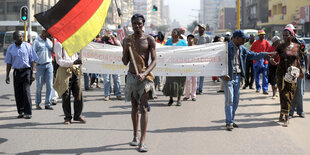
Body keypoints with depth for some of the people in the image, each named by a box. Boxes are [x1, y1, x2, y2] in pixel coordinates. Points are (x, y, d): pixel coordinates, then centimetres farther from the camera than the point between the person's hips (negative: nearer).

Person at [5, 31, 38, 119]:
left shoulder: (27, 46, 1)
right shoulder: (10, 48, 6)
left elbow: (32, 60, 2)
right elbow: (9, 63, 11)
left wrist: (33, 72, -6)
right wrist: (7, 75, 7)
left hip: (26, 71, -3)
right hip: (16, 72, 3)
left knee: (26, 92, -10)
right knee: (18, 93, 5)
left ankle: (28, 112, -6)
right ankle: (21, 112, 16)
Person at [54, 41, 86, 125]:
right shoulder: (59, 44, -3)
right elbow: (59, 61, -10)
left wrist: (78, 61, 3)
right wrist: (73, 62, -21)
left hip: (75, 71, 5)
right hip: (65, 72, -5)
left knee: (79, 95, 1)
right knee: (66, 96, -1)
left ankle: (77, 116, 14)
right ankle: (67, 118, 9)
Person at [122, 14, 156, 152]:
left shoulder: (149, 40, -2)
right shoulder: (127, 40, 6)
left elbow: (154, 61, -6)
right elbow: (125, 62, 7)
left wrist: (144, 74, -21)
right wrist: (126, 49, -11)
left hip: (145, 76, -3)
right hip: (131, 76, 3)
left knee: (143, 108, -11)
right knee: (134, 107, 12)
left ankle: (142, 141, -14)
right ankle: (135, 137, 25)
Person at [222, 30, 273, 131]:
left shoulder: (241, 49, 11)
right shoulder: (227, 47, -10)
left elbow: (254, 55, 16)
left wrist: (267, 54, 8)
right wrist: (223, 74, -23)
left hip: (238, 76, 7)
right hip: (229, 77, -7)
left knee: (236, 100, 10)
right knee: (229, 100, -7)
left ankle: (231, 120, 20)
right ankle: (229, 123, -3)